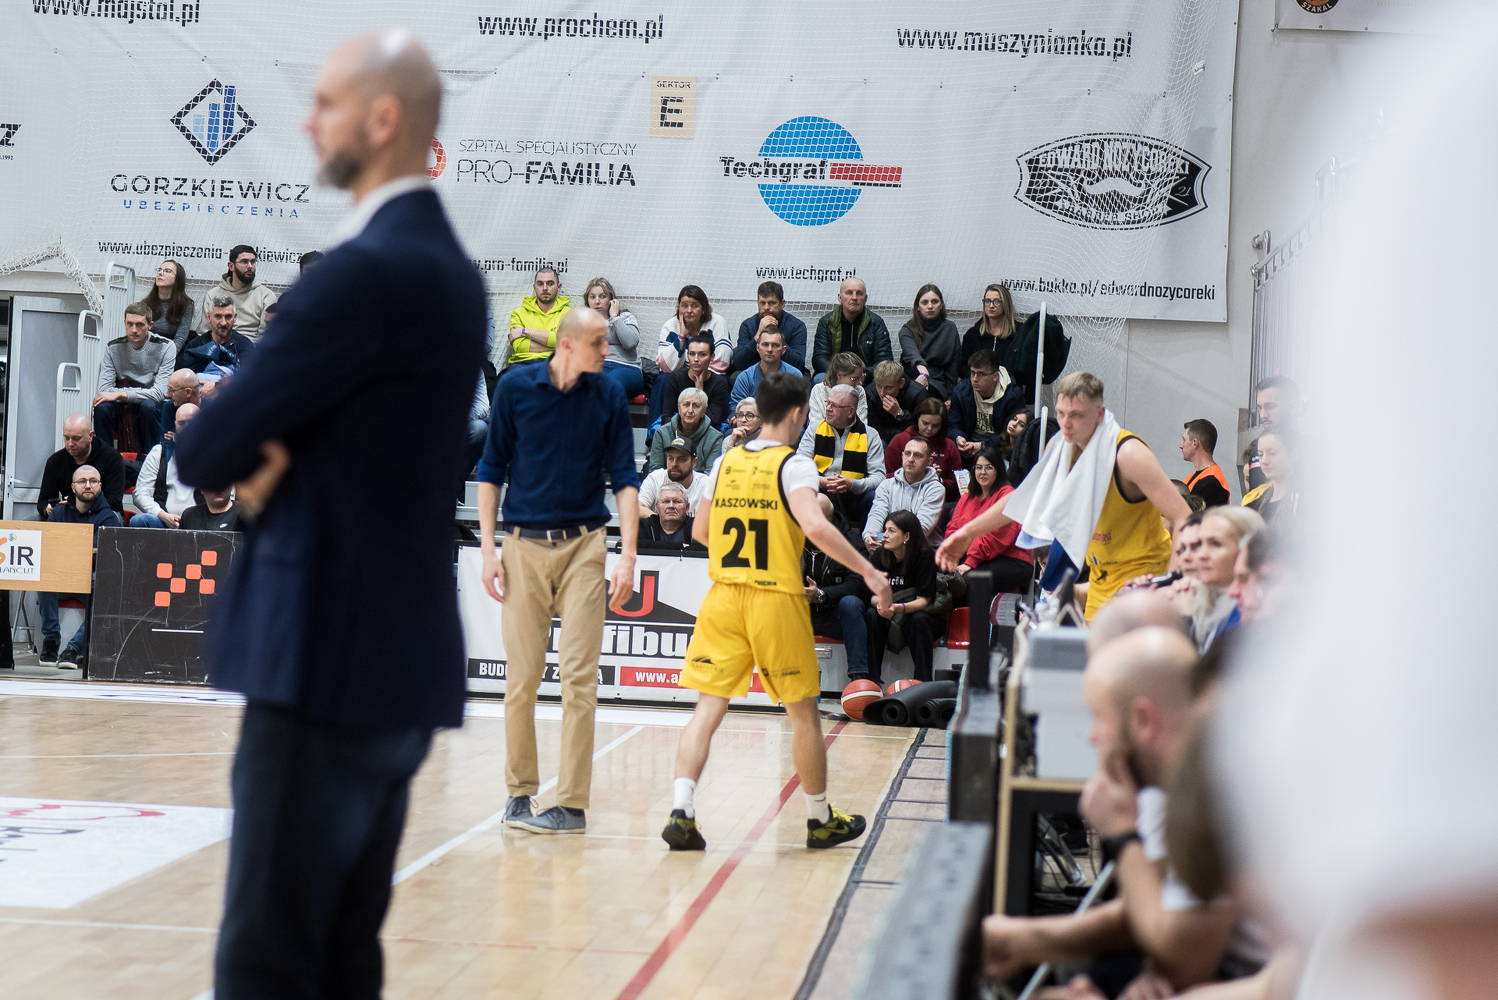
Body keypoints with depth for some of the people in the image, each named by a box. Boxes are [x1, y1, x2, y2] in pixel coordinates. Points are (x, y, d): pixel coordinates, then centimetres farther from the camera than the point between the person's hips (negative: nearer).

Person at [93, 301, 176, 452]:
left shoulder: (165, 348, -11)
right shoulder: (113, 347, -2)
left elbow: (160, 392, -20)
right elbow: (104, 389, -9)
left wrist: (121, 394, -26)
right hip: (122, 407, 2)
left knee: (149, 405, -36)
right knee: (102, 406, -29)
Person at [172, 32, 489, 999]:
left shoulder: (366, 269, -17)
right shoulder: (450, 269, 14)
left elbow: (204, 449, -15)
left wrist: (245, 459, 5)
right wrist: (273, 461, -4)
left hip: (332, 658, -9)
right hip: (397, 659, 9)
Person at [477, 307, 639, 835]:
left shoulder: (609, 394, 1)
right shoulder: (515, 387, -1)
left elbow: (624, 477, 3)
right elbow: (491, 469, 6)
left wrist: (627, 554, -6)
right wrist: (488, 549, 0)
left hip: (584, 544, 0)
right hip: (524, 546, 0)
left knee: (578, 677, -5)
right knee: (522, 678, 2)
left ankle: (572, 803, -1)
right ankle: (520, 791, 16)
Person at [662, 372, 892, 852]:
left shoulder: (725, 462, 8)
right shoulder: (793, 465, -8)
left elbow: (700, 532, 17)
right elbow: (816, 527, -24)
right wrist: (869, 572, -21)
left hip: (723, 596, 4)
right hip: (776, 600, -4)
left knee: (709, 706, 1)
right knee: (803, 711, 10)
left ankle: (681, 812, -15)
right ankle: (821, 820, 23)